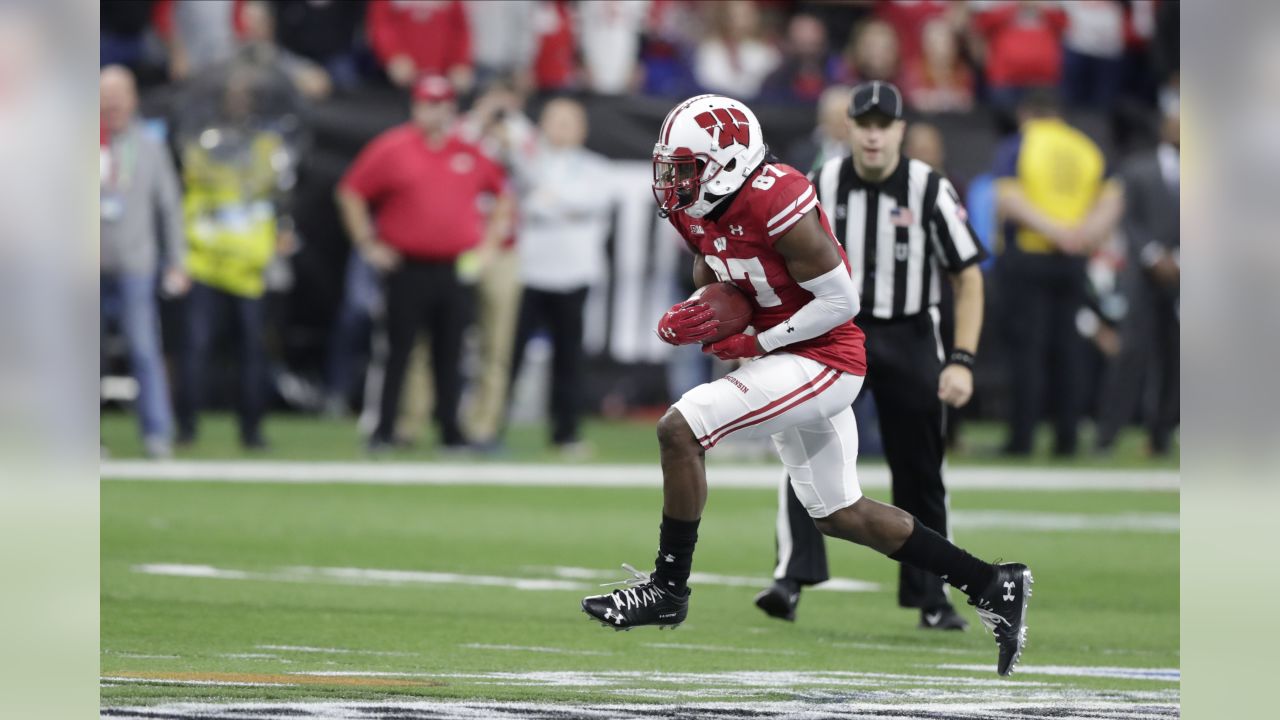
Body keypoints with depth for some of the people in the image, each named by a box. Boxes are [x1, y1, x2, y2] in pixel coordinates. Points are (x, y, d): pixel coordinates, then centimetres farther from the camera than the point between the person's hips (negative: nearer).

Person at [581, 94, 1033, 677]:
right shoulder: (699, 211, 3)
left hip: (821, 362, -10)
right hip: (791, 365, 10)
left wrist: (758, 343, -19)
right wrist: (689, 319, -4)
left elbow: (840, 301, -21)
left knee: (679, 430, -19)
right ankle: (993, 586, 24)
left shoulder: (777, 205, -24)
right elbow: (712, 280, 19)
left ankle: (667, 588, -8)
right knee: (838, 515, 17)